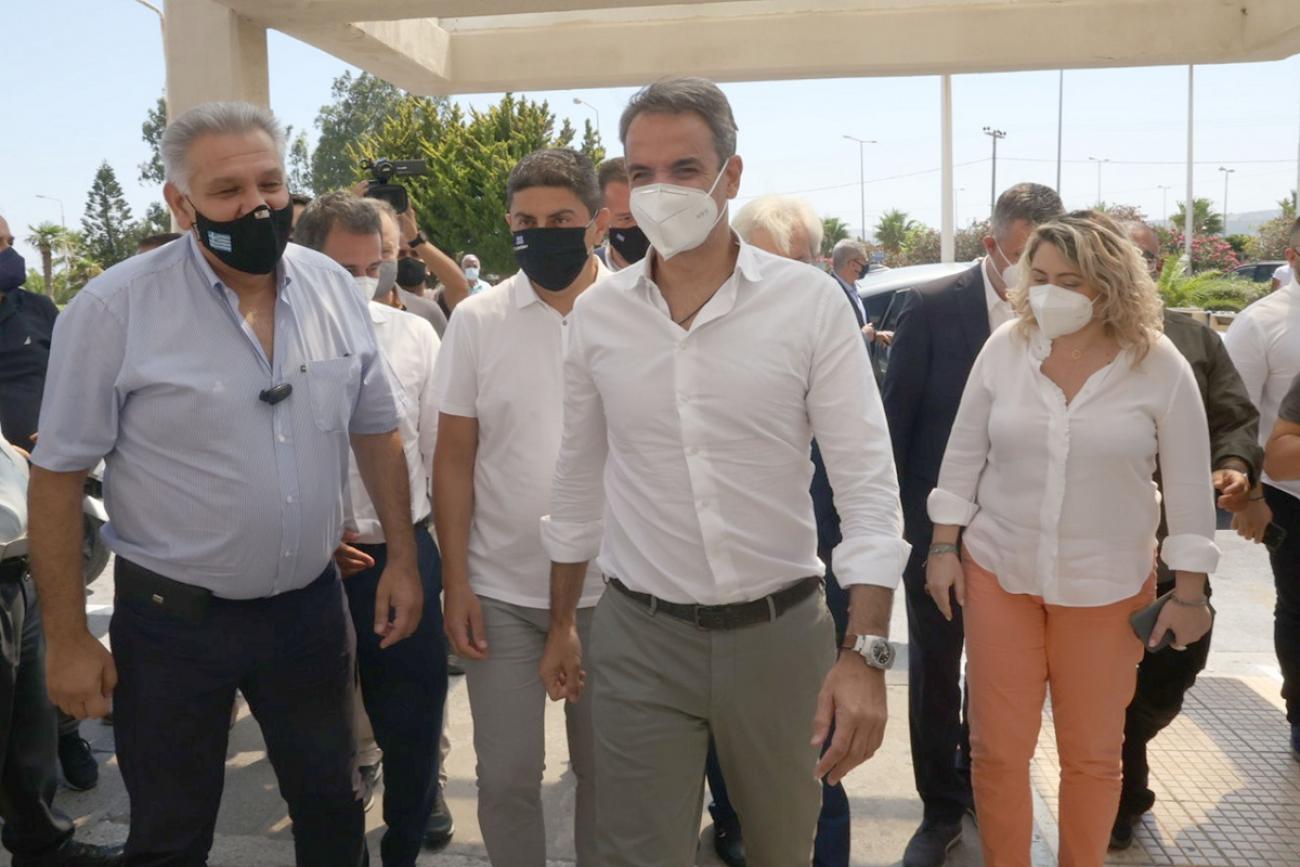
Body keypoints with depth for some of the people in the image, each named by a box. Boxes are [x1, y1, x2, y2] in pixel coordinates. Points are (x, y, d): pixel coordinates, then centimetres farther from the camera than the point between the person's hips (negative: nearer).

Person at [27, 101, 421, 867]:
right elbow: (59, 474, -9)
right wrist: (67, 638, -7)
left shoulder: (335, 290, -2)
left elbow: (376, 432, 7)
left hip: (311, 608, 3)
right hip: (172, 623, -3)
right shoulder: (113, 310, -14)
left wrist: (403, 559, 6)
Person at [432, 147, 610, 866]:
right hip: (501, 594, 1)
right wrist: (455, 584, -2)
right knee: (506, 776, 11)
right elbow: (455, 458, 1)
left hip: (611, 590, 0)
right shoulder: (477, 320, -2)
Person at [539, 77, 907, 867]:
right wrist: (561, 623, 13)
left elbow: (867, 481, -11)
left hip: (781, 630, -1)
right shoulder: (596, 315, -1)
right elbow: (579, 483, 9)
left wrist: (867, 652, -17)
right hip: (639, 636, 1)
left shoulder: (811, 303, -10)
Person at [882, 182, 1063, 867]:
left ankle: (981, 784, 40)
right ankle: (941, 810, 27)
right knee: (934, 669, 10)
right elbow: (896, 417, -7)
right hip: (938, 522, -2)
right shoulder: (933, 306, -11)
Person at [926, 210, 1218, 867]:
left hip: (1107, 586, -1)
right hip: (998, 572, 1)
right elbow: (963, 455, 3)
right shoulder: (1005, 348, -4)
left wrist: (1188, 591, -2)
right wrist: (943, 547, 1)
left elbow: (1188, 486, -3)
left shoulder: (1160, 366, -8)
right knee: (997, 747, 7)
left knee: (1093, 753, 13)